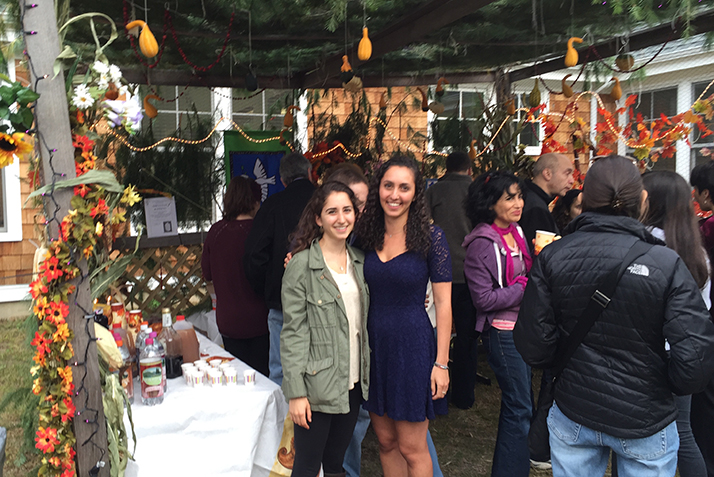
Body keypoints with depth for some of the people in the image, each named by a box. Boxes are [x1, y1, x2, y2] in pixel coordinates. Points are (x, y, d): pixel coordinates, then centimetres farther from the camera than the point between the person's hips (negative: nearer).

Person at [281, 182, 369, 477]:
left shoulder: (360, 261, 6)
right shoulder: (302, 264, -12)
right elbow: (293, 332, -12)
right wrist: (296, 392, -15)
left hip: (354, 383, 6)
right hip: (317, 384, -5)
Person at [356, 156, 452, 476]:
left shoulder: (431, 236, -10)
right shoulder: (366, 235, 2)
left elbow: (443, 302, -8)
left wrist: (441, 362, -11)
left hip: (413, 345, -4)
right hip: (373, 345, 4)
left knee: (411, 448, 7)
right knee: (386, 442, 16)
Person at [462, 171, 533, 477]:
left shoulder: (516, 231, 7)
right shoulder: (483, 243, -17)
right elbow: (484, 299, -18)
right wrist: (529, 285, -18)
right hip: (502, 331, -8)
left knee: (517, 402, 19)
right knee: (520, 408, 0)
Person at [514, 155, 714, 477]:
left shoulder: (552, 256, -13)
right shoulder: (666, 263, -18)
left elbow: (532, 346, -11)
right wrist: (663, 384, 2)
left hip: (572, 415, 2)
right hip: (645, 421, -1)